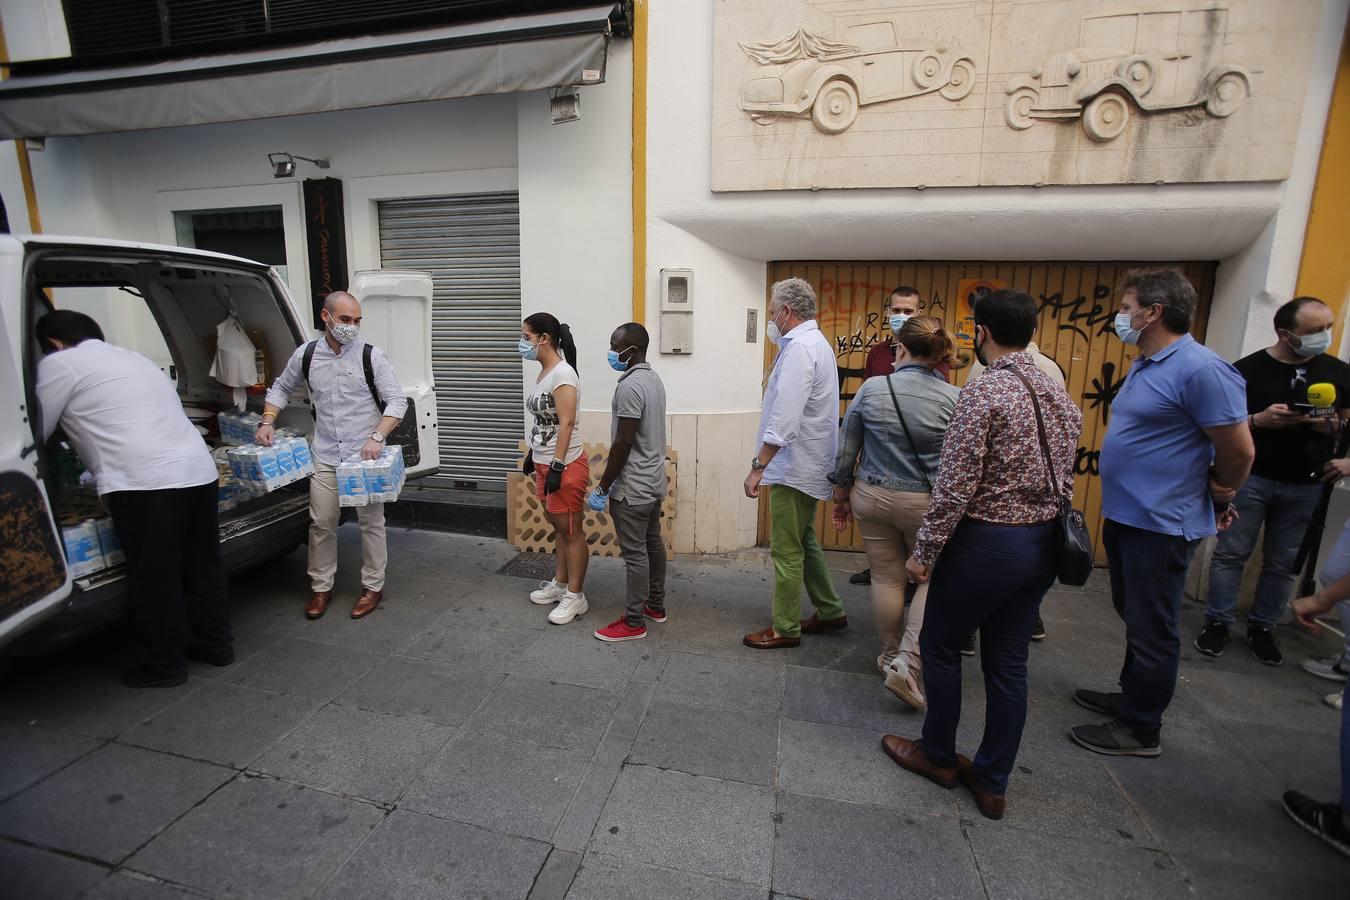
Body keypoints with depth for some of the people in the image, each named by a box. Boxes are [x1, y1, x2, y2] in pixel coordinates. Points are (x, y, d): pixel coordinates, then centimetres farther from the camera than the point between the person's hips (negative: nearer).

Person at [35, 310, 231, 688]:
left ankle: (163, 664, 17)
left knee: (154, 578, 4)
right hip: (199, 470, 8)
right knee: (202, 564, 17)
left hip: (145, 482, -8)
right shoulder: (133, 358, 27)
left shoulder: (60, 364, 4)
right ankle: (215, 643, 29)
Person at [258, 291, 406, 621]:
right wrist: (267, 421, 6)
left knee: (371, 522, 4)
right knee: (321, 523, 8)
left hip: (365, 456, -3)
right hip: (325, 457, 3)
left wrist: (378, 437, -22)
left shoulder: (372, 356, -7)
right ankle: (321, 587, 25)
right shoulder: (305, 355, 3)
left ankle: (373, 587, 18)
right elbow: (281, 388, 20)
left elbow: (398, 401, -10)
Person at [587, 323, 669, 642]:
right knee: (653, 543, 18)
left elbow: (623, 443, -23)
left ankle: (634, 622, 9)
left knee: (634, 553, -1)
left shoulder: (630, 386, -21)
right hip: (654, 480, 10)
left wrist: (603, 487, -16)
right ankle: (656, 605, 31)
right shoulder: (653, 378, 10)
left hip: (632, 486, -10)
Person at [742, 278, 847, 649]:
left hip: (794, 468, -11)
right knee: (803, 540, 21)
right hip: (806, 466, 11)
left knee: (786, 549, 1)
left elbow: (785, 418, -27)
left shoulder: (799, 348, -18)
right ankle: (830, 612, 33)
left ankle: (785, 628, 14)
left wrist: (758, 465, -25)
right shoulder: (816, 342, 15)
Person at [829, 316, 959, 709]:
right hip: (925, 504, -1)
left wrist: (841, 496, 12)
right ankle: (908, 665, 4)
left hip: (873, 497, 2)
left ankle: (891, 656, 32)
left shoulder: (871, 389, -7)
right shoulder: (954, 399, -10)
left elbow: (845, 451, -1)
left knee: (886, 578, 15)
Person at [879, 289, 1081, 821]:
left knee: (940, 645, 13)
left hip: (986, 541, -7)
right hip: (1042, 543, 8)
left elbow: (956, 484, -20)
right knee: (1008, 663, 14)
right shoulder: (1060, 396, 8)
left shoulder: (983, 391, -17)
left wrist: (924, 551, -13)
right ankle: (992, 783, 27)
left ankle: (938, 756, 30)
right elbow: (1064, 478, 13)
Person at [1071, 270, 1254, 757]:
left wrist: (1217, 501, 0)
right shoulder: (1143, 366, 10)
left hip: (1160, 525, -9)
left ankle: (1141, 728, 19)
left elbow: (1239, 451, -16)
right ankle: (1133, 695, 40)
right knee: (1133, 617, 22)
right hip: (1123, 516, 9)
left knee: (1151, 630, 4)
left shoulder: (1200, 369, -19)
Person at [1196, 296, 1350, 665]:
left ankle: (1263, 627, 23)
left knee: (1283, 562, 10)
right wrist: (1259, 420, -20)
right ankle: (1217, 622, 13)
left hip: (1305, 486, 3)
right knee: (1231, 552, 2)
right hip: (1250, 478, -3)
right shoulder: (1248, 369, -6)